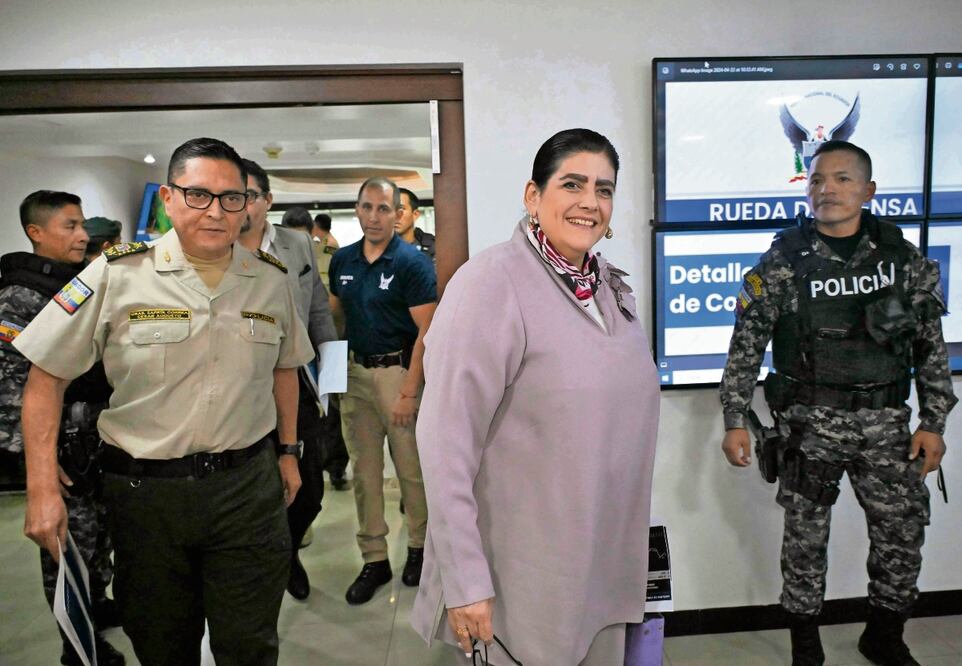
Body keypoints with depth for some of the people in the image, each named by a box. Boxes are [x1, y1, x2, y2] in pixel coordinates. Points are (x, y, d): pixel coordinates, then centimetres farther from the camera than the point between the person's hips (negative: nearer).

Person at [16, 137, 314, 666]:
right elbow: (46, 377, -4)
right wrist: (42, 489, -7)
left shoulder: (271, 279, 2)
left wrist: (288, 451, 15)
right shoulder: (116, 274, -8)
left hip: (249, 487, 2)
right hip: (146, 489, -1)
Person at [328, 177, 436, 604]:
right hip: (354, 372, 5)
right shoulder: (342, 260, 8)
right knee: (364, 470, 10)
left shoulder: (412, 262, -9)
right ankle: (374, 559, 23)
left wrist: (409, 391, -16)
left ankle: (419, 546, 28)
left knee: (412, 468, 5)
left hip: (398, 370, -5)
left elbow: (428, 331, -12)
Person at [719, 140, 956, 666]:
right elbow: (745, 347, -4)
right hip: (809, 424, -2)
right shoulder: (782, 263, -5)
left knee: (903, 536, 11)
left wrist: (933, 422, 3)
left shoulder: (904, 259, 3)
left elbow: (932, 347, 8)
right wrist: (734, 420, -8)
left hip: (886, 423, 3)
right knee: (805, 539, 7)